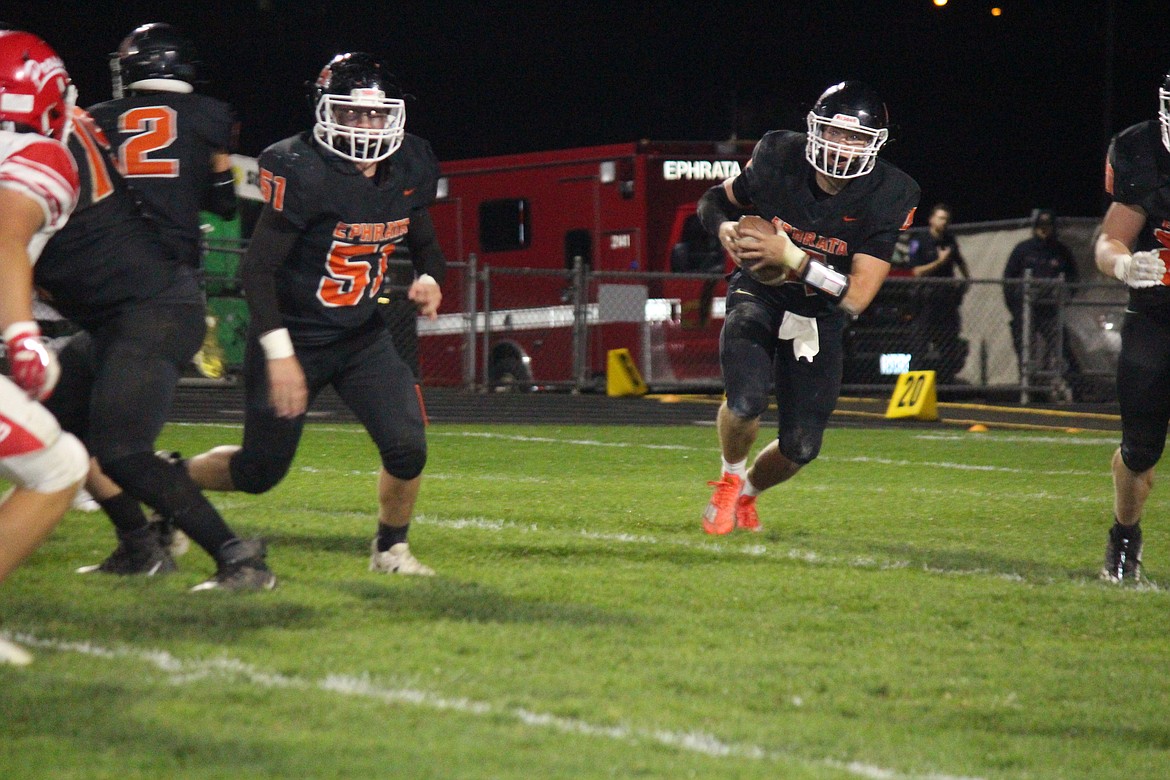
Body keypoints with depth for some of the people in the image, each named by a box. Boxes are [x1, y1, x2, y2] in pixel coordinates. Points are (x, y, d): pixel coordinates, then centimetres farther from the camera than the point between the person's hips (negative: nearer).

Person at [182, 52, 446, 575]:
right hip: (295, 337, -5)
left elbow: (424, 245, 15)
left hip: (362, 336, 5)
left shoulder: (407, 170, -3)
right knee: (260, 471, 3)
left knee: (408, 448, -12)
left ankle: (391, 549, 14)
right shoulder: (304, 174, -23)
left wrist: (429, 280, -9)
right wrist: (279, 354, -26)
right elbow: (257, 268, -21)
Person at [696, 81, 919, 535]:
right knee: (745, 402, -28)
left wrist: (791, 257, -34)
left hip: (821, 315, 1)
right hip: (758, 297, -1)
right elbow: (714, 200, 5)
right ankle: (731, 477, 6)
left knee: (801, 447, 1)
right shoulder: (779, 160, -16)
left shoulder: (888, 196, -20)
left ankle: (746, 493, 36)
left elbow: (856, 297, -25)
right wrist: (725, 229, -18)